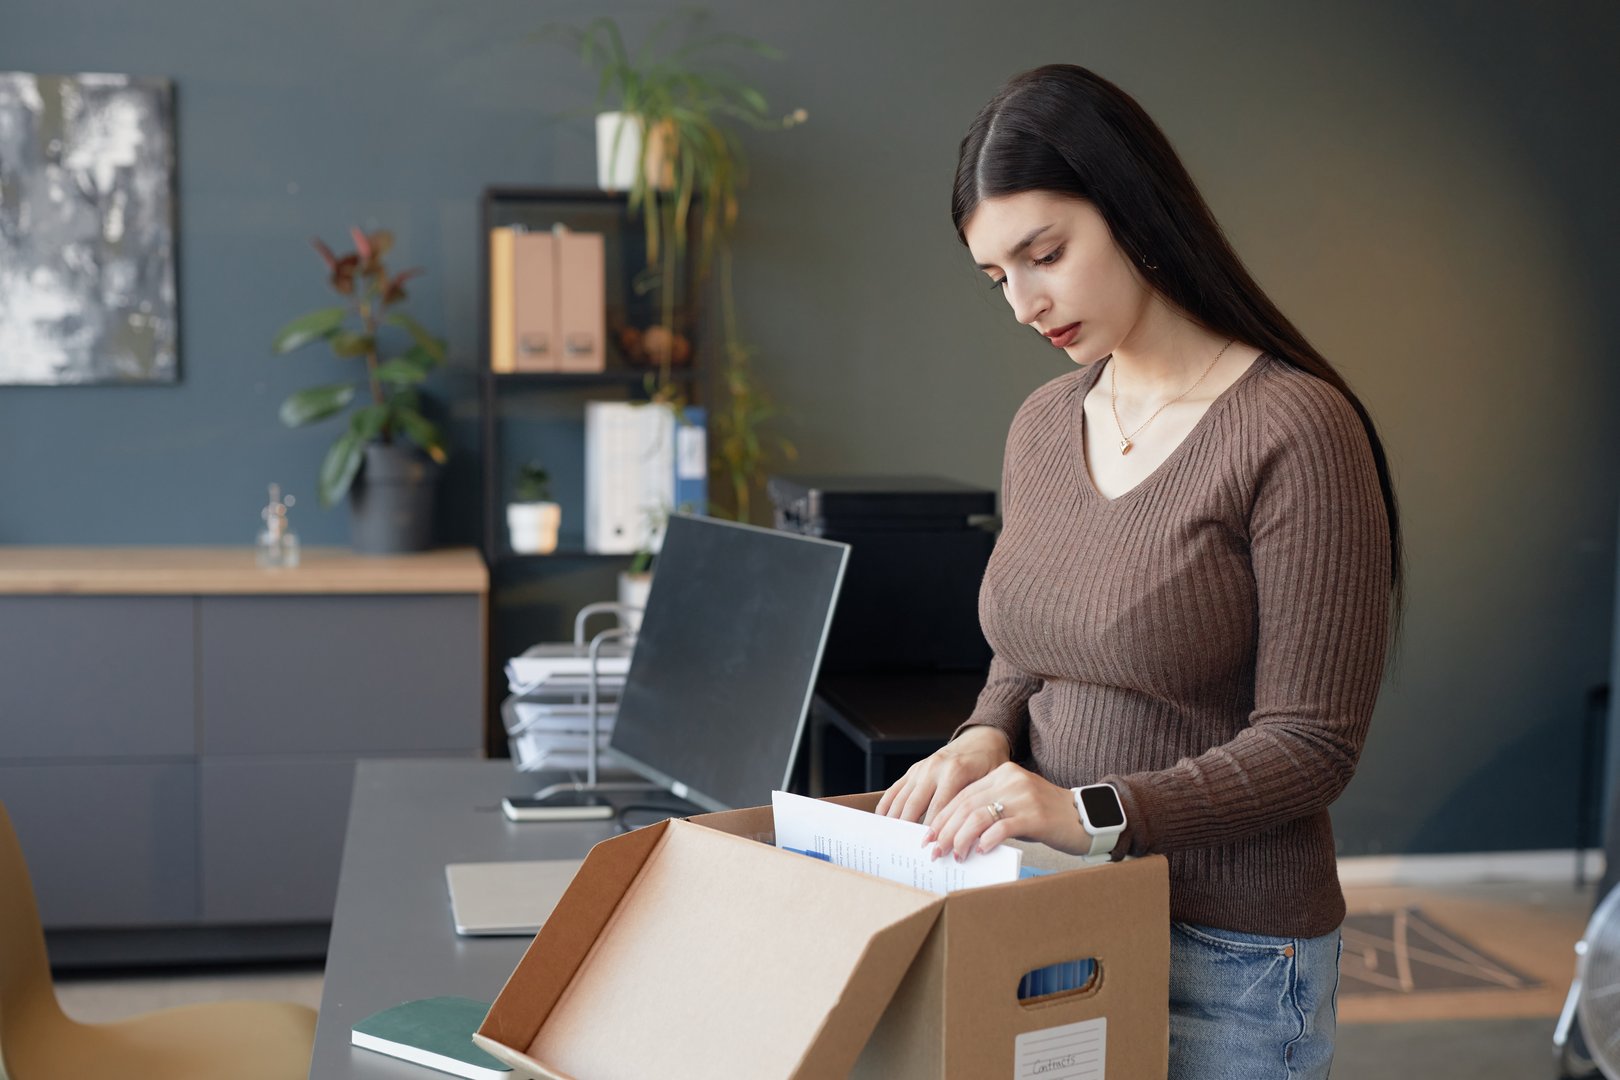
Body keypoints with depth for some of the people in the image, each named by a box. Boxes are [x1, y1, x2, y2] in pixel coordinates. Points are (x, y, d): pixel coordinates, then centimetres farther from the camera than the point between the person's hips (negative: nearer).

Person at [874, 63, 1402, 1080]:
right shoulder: (1043, 425, 6)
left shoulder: (1295, 431, -16)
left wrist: (1095, 813, -26)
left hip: (1222, 952, -6)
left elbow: (1310, 744, -16)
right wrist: (984, 740, -5)